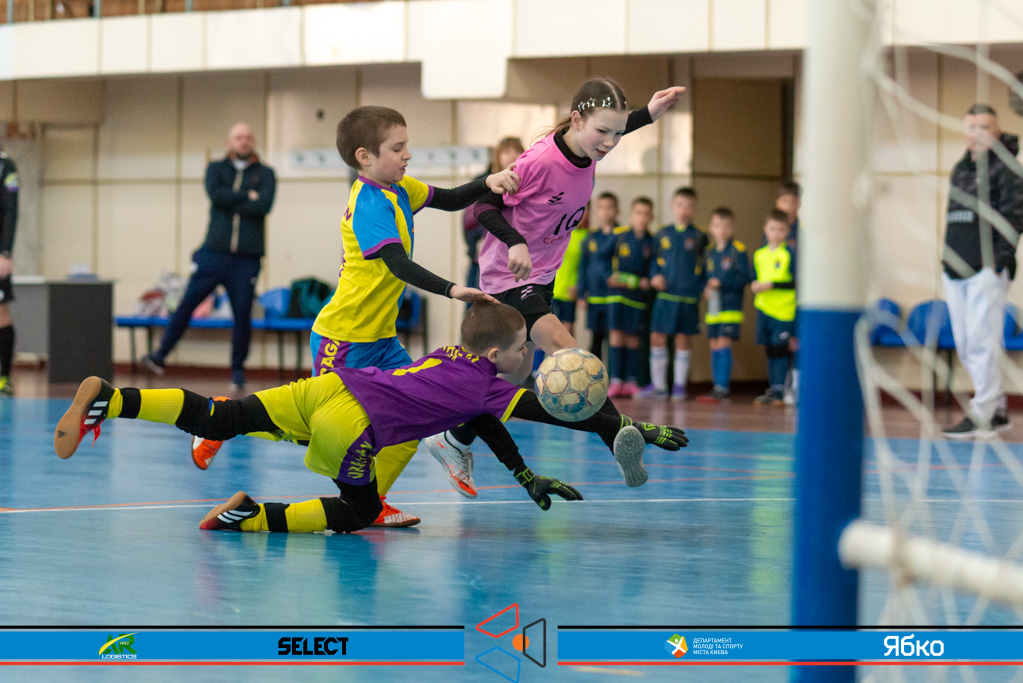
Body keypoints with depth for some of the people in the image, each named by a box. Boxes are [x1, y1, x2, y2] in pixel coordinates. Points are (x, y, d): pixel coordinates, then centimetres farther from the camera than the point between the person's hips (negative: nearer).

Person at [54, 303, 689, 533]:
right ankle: (250, 516, -7)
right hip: (350, 424, -7)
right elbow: (547, 413, -2)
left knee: (218, 421, 4)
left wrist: (529, 477, 33)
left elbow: (486, 423, 33)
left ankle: (107, 399, -8)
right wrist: (632, 432, 3)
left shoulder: (452, 357, 24)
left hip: (331, 387, 7)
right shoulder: (485, 384, 3)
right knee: (359, 513, 8)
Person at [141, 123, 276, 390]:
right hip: (214, 253, 0)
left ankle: (238, 369, 15)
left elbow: (264, 205, -11)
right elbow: (215, 194, -10)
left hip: (247, 257, 0)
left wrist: (230, 203, -8)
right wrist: (246, 196, -9)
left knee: (243, 313, 1)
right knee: (187, 303, -5)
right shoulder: (216, 169, 11)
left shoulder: (265, 174, 7)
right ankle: (160, 355, 3)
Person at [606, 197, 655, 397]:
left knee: (633, 336, 4)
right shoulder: (621, 238, 3)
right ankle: (615, 380, -5)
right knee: (616, 334, -6)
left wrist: (646, 282, -13)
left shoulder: (652, 243, 2)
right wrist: (610, 277, -8)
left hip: (639, 294, 0)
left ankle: (631, 381, 9)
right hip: (618, 292, 0)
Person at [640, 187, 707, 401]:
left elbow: (706, 267, 5)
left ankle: (679, 385, 14)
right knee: (657, 337, -2)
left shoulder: (699, 237, 2)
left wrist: (703, 288, -6)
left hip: (689, 296, -2)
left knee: (684, 339, 4)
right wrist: (655, 276, -2)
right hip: (665, 294, 2)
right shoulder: (663, 234, 8)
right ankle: (658, 385, 7)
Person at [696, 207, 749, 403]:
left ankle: (723, 387, -12)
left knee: (723, 344, -12)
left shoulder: (738, 250, -6)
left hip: (730, 305, -6)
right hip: (713, 306, 6)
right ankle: (718, 387, 14)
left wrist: (721, 283, -18)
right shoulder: (710, 252, 12)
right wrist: (705, 289, -2)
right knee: (714, 346, 7)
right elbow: (703, 276, 18)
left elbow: (744, 277, -11)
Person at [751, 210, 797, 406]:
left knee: (780, 351, -7)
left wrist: (772, 285, -17)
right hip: (764, 308, 5)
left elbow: (796, 283, -11)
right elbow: (755, 278, 20)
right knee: (770, 351, 11)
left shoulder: (790, 254, -6)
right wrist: (754, 286, -3)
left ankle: (778, 391, -7)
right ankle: (771, 390, 17)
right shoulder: (759, 254, 11)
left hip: (784, 310, -5)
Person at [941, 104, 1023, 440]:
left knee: (982, 342, -11)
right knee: (965, 345, 9)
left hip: (987, 269, -8)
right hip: (956, 270, 8)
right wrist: (948, 257, 17)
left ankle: (982, 417, -9)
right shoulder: (960, 169, 19)